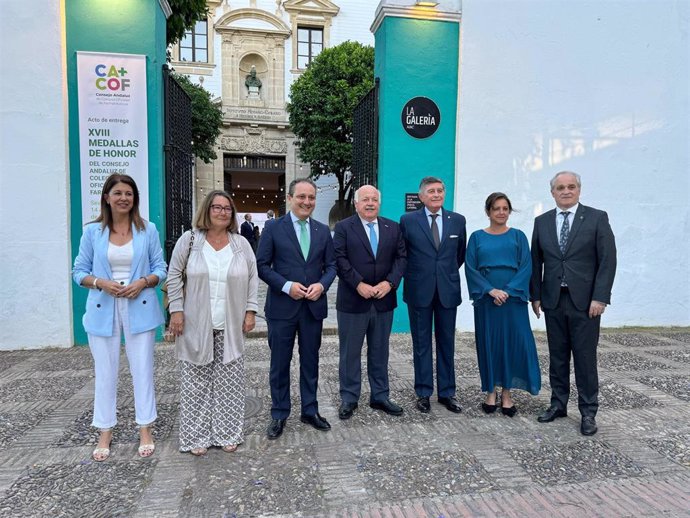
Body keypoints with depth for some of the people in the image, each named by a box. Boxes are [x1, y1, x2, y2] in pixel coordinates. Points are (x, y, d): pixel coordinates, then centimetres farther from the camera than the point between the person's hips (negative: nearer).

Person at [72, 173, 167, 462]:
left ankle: (145, 429, 22)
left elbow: (160, 269, 4)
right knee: (105, 371, 9)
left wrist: (143, 282, -15)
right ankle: (105, 431, 26)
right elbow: (79, 271, 5)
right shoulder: (92, 231, 2)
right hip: (103, 310, 1)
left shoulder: (148, 230, 1)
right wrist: (100, 282, -14)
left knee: (142, 369, 6)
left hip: (139, 308, 0)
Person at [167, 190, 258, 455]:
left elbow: (252, 279, 6)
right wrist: (176, 310, -6)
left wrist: (250, 311, -1)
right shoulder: (189, 240, -1)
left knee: (229, 381, 8)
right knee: (197, 382, 7)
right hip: (196, 325, -1)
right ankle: (197, 436, 21)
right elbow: (174, 276, 0)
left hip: (231, 326, 2)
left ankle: (227, 433, 22)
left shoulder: (241, 244, 4)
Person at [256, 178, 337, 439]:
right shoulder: (273, 228, -3)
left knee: (310, 361, 13)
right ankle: (279, 415, 24)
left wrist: (322, 285, -11)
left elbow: (331, 264, 9)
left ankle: (310, 410, 29)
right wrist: (286, 286, -16)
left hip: (314, 306, 3)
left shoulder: (323, 230, 7)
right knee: (280, 363, 8)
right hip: (282, 307, -3)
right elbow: (262, 265, -5)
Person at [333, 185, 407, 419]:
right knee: (350, 353, 7)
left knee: (380, 352, 14)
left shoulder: (393, 228, 9)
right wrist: (359, 284, -17)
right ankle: (349, 398, 21)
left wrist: (390, 282, -11)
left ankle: (380, 396, 27)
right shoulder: (343, 227, -2)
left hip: (384, 301, 3)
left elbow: (401, 257, 4)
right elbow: (340, 260, -10)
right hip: (353, 301, -3)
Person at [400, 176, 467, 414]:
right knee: (421, 343, 7)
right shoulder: (408, 220, -1)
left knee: (447, 343, 9)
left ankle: (447, 392, 21)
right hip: (419, 291, -2)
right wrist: (413, 275, 7)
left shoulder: (457, 220, 5)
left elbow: (460, 253, 16)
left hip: (448, 290, 2)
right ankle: (423, 392, 19)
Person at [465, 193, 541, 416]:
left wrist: (508, 291, -15)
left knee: (513, 342, 1)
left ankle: (507, 394, 14)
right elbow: (470, 268, -2)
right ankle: (490, 392, 17)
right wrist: (490, 290, -15)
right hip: (486, 299, 0)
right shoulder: (477, 237, 6)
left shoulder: (518, 236, 6)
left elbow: (526, 267, -2)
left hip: (512, 298, 0)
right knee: (488, 342, 5)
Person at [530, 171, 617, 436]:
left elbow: (607, 260, -5)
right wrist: (535, 295, 5)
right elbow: (536, 262, 9)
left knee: (585, 358, 3)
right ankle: (558, 404, 23)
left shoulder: (597, 218, -1)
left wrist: (600, 297, -11)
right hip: (553, 301, 3)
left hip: (585, 301, -3)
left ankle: (588, 412, 16)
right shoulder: (542, 221, 8)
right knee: (557, 357, 11)